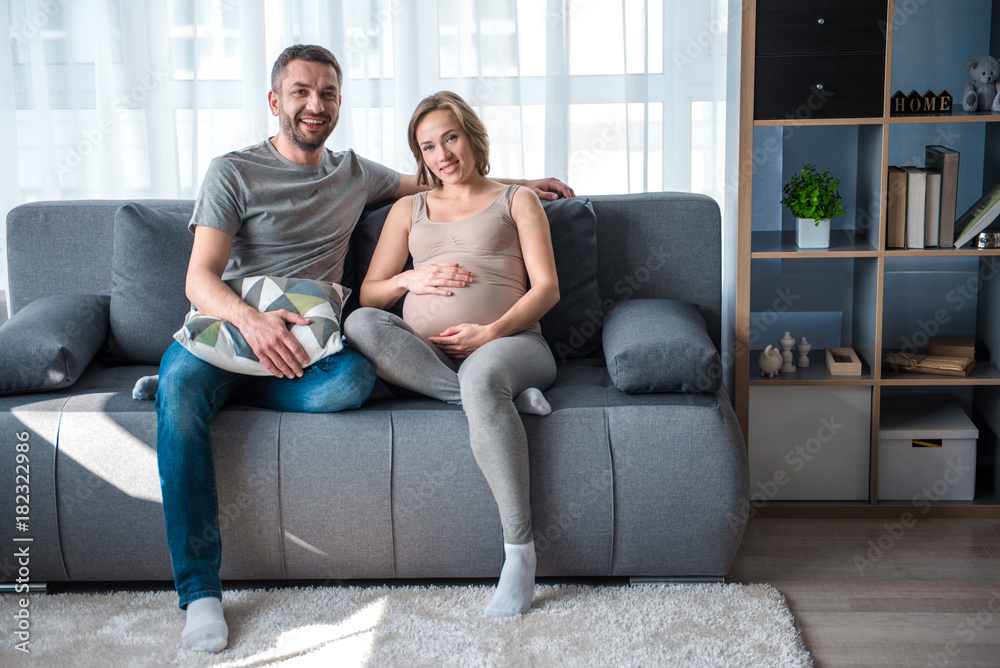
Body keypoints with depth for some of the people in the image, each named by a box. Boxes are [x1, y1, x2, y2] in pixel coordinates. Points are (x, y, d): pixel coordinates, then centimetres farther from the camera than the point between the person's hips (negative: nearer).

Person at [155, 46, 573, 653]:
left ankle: (183, 384, -16)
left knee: (357, 378, -36)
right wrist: (252, 320, -29)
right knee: (180, 390, -38)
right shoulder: (233, 172, 2)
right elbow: (200, 279, -7)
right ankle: (200, 591, -32)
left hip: (308, 340, 3)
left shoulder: (355, 174, 18)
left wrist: (523, 185, 30)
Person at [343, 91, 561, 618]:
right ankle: (502, 397, -33)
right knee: (359, 324, -29)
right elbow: (369, 292, 22)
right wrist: (410, 280, -1)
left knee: (481, 375, -41)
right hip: (422, 351, 3)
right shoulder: (408, 209, 28)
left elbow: (547, 288, 7)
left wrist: (492, 331, -11)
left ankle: (519, 550, -37)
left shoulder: (515, 200, 19)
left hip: (507, 340, -3)